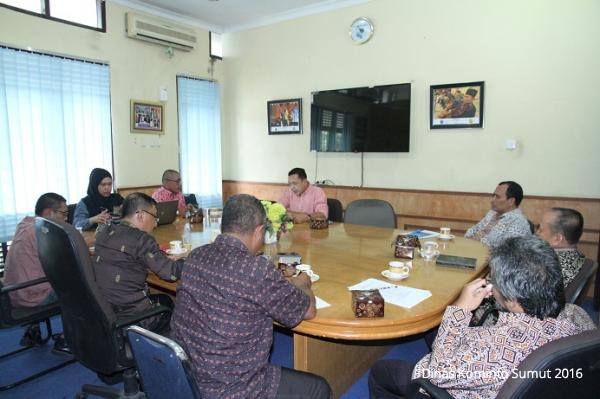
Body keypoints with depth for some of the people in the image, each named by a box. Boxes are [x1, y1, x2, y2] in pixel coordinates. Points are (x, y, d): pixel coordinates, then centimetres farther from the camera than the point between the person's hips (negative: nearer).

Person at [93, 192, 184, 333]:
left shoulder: (105, 233, 4)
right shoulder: (141, 239, -18)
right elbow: (172, 273, -19)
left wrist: (164, 258, 12)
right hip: (130, 317, -7)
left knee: (161, 299, 27)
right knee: (166, 301, 23)